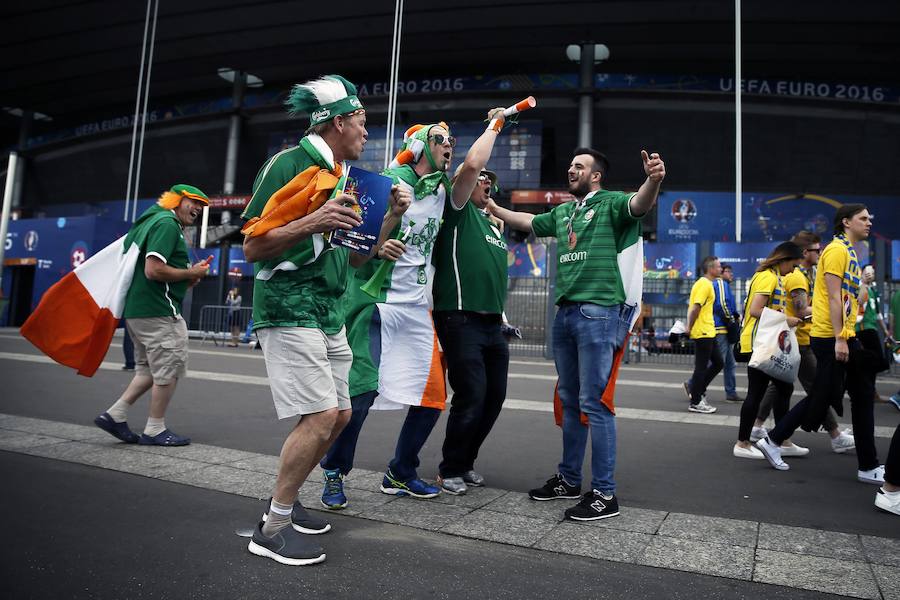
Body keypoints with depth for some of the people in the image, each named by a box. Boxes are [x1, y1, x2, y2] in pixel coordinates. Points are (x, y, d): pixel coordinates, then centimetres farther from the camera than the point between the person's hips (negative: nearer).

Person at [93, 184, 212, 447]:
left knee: (149, 369, 19)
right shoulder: (167, 223, -12)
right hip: (159, 311, -10)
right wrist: (191, 273, -10)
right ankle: (155, 430, 9)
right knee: (170, 369, 0)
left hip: (137, 309, 10)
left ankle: (115, 414, 16)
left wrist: (185, 278, 12)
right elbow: (154, 270, -23)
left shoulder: (152, 220, 21)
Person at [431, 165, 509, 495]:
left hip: (493, 323, 8)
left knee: (494, 396, 10)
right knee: (471, 396, -8)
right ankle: (450, 470, 12)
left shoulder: (493, 223, 22)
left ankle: (466, 462, 28)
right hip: (461, 320, -8)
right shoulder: (458, 210, 1)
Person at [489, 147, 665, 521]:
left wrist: (653, 181, -44)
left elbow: (639, 205, -23)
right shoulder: (562, 212, 19)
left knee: (594, 402, -7)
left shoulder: (610, 203, -2)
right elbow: (527, 222, 36)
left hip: (598, 313, -7)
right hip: (565, 312, 8)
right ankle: (568, 479, 26)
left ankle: (604, 494, 2)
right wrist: (493, 208, 39)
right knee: (570, 401, 14)